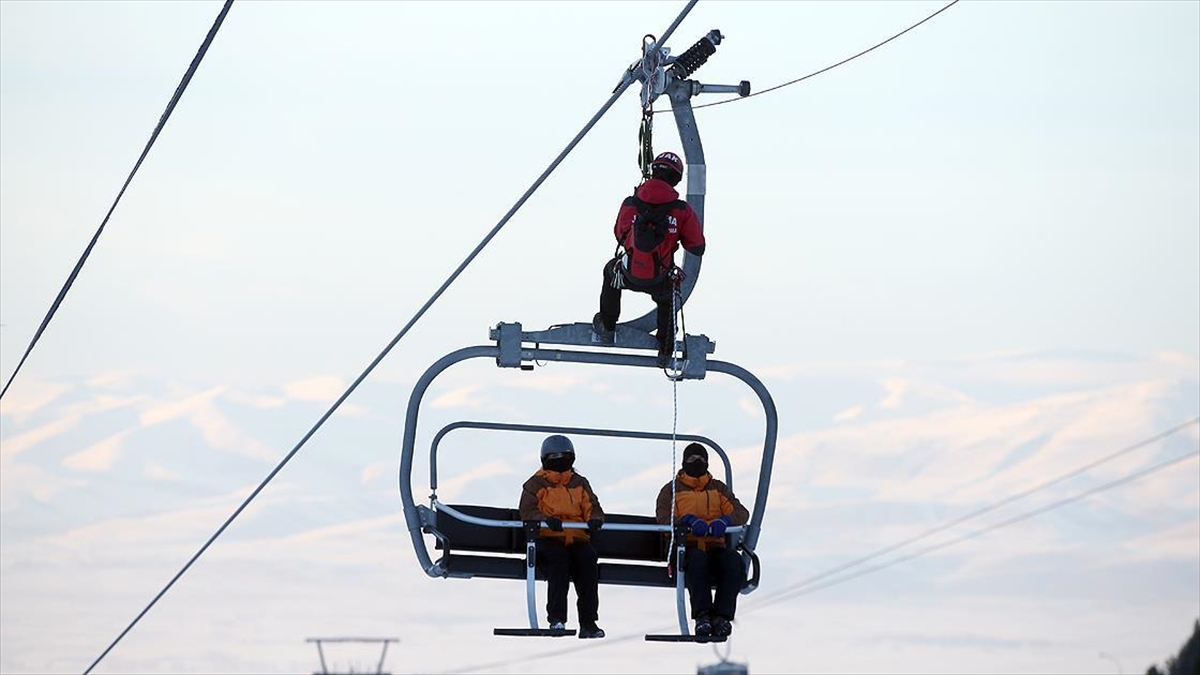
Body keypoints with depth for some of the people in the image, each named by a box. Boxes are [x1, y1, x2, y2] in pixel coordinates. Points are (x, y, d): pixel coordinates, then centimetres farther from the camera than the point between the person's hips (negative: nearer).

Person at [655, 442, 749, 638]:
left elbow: (742, 513, 8)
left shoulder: (718, 489, 23)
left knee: (734, 561, -33)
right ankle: (702, 616, -47)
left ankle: (722, 615, -39)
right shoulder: (671, 490, 16)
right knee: (698, 559, -40)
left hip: (715, 546, 3)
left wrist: (724, 521, -17)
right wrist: (689, 521, -23)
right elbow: (664, 518, -3)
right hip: (685, 547, -3)